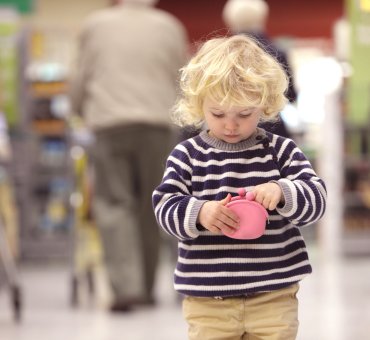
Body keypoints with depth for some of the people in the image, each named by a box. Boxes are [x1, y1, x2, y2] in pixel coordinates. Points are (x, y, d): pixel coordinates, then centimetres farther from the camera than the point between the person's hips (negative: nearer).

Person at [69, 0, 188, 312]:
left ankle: (126, 286, -17)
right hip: (157, 122, 1)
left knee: (114, 204, -3)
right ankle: (146, 288, 13)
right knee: (149, 207, 9)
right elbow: (182, 80, 14)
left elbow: (81, 78, 14)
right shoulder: (169, 26, 10)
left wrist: (80, 110, 32)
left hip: (110, 122, -1)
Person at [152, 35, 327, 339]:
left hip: (273, 295, 0)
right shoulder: (186, 155, 1)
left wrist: (282, 193, -26)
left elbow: (316, 197, -5)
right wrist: (199, 213, -25)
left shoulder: (281, 151, 2)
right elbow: (165, 208, -4)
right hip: (207, 299, 0)